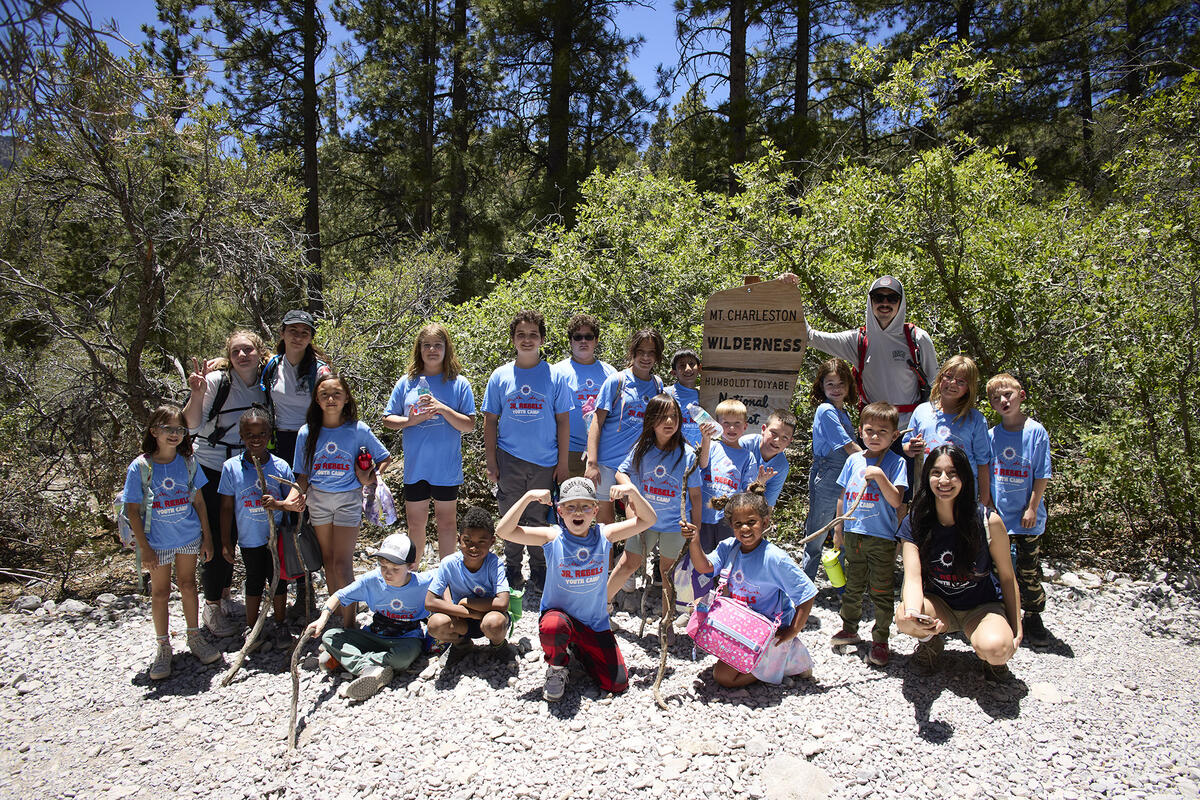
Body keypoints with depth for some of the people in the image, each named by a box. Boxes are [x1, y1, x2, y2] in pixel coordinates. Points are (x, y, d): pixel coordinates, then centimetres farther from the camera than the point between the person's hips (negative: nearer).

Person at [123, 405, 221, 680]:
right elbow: (133, 511, -8)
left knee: (188, 585, 14)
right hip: (157, 541, -2)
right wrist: (144, 548, -10)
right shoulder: (140, 467, -13)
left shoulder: (187, 462, -4)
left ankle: (194, 637, 30)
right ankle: (162, 647, 24)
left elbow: (198, 501, 3)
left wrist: (207, 537, 4)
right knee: (160, 592, 9)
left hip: (189, 537, 2)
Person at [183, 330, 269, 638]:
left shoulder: (265, 386, 2)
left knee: (233, 535, 13)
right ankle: (212, 605, 13)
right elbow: (192, 425, -18)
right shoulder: (217, 380, -14)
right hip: (210, 467, -4)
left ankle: (224, 593, 31)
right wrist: (197, 394, -31)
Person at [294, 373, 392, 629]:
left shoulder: (358, 430, -6)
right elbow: (303, 474, 7)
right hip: (317, 499, 3)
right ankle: (335, 613, 27)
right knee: (328, 560, 12)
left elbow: (385, 458, 6)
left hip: (348, 499, -3)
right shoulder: (307, 433, 0)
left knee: (342, 564, -7)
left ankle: (349, 622, 2)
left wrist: (369, 479, -7)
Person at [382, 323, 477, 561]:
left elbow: (469, 426, -7)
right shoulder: (406, 383, 3)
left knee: (446, 521, 10)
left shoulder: (459, 384, -3)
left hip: (446, 467, -2)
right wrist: (412, 420, -12)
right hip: (415, 467, 2)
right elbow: (388, 420, 6)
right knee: (415, 523, 12)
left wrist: (443, 409, -21)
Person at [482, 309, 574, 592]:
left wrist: (562, 463, -2)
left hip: (545, 462, -1)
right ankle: (512, 573, 25)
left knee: (540, 520, 7)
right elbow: (490, 421, 6)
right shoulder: (500, 376, 3)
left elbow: (563, 421, 2)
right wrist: (491, 463, 1)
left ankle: (539, 573, 23)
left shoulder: (554, 376, 1)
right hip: (509, 461, 1)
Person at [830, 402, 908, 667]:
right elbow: (843, 497, 12)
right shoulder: (853, 460, 6)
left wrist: (879, 475, -25)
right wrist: (838, 530, 12)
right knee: (852, 586, 16)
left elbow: (896, 500, -14)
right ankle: (850, 629, 32)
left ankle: (880, 640, 15)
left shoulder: (895, 463, -5)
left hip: (882, 538, -4)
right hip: (853, 534, 4)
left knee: (881, 591, 3)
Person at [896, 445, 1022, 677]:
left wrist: (1016, 630, -5)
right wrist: (912, 612, -45)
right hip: (939, 606, 1)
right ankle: (932, 638, 5)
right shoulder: (914, 525, -13)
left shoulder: (989, 521, -16)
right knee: (904, 618, -31)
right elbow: (913, 577, -23)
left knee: (996, 650, -33)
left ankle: (990, 657, 7)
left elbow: (1007, 578, -5)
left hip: (983, 606, -1)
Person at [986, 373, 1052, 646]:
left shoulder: (1036, 432, -8)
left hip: (1027, 518, -3)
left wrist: (1032, 508, -9)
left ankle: (1033, 617, 22)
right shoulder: (991, 435, 2)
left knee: (1029, 570, 6)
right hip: (998, 516, 3)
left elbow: (1041, 476, -7)